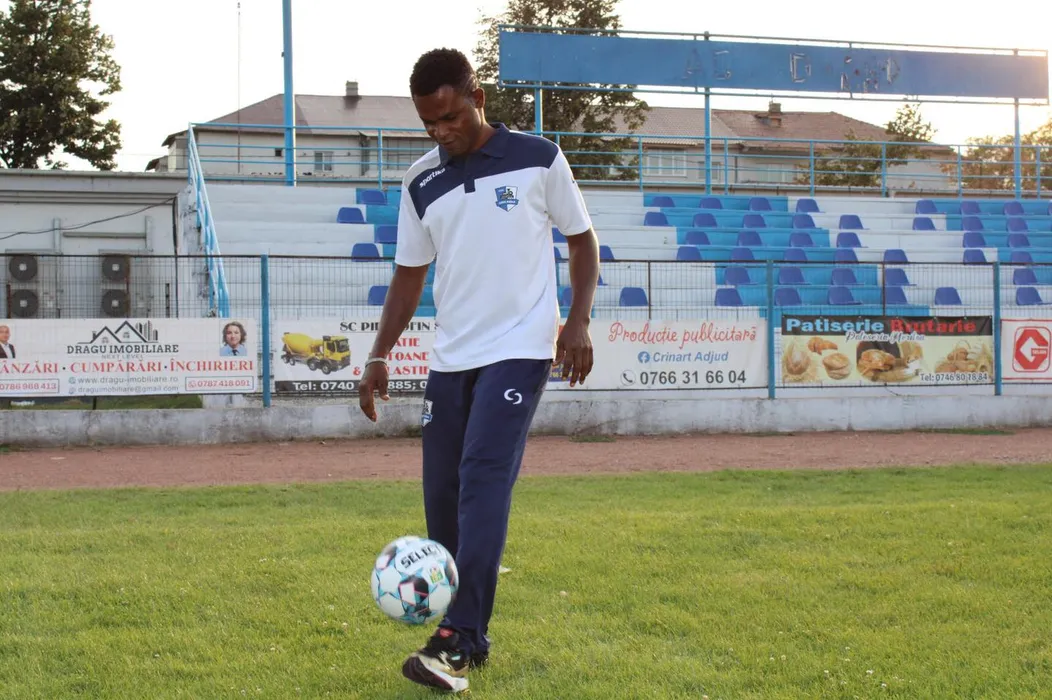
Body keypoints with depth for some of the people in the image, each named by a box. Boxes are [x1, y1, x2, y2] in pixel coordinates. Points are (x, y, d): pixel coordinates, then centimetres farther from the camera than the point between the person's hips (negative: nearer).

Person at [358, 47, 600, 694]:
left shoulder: (538, 159, -2)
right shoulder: (421, 183, 8)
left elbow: (582, 239, 5)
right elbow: (410, 274, 14)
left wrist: (578, 321, -7)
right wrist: (379, 357, 7)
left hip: (519, 350, -5)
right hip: (450, 357, 5)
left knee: (483, 479, -19)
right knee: (443, 495, 4)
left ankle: (458, 645, -21)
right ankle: (466, 636, 18)